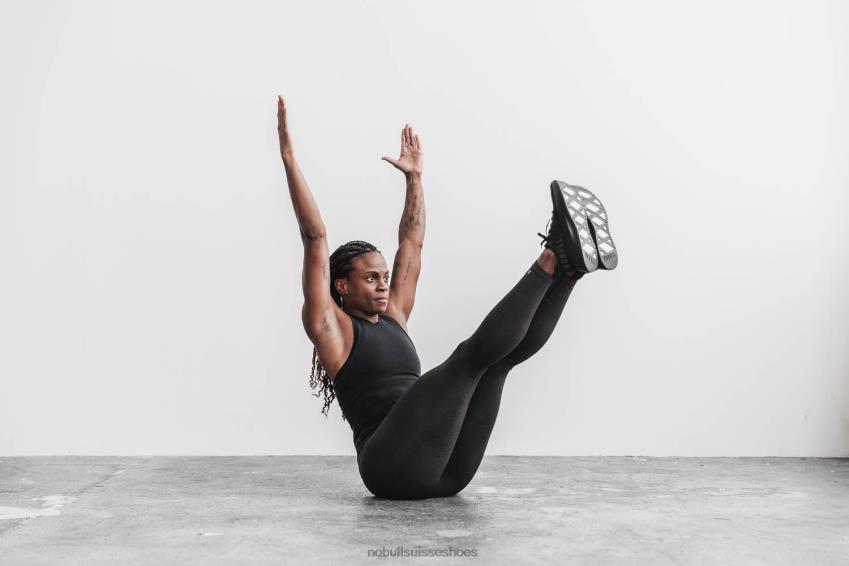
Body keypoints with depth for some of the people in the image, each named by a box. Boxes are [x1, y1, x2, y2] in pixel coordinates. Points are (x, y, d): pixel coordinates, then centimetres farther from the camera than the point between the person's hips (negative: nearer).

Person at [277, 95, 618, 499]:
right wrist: (289, 158, -4)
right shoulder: (330, 326, 6)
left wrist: (414, 175, 34)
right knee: (474, 353, -22)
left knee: (504, 353, -8)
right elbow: (315, 238, -2)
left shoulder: (393, 319, 26)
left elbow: (411, 243, 31)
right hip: (394, 467, -7)